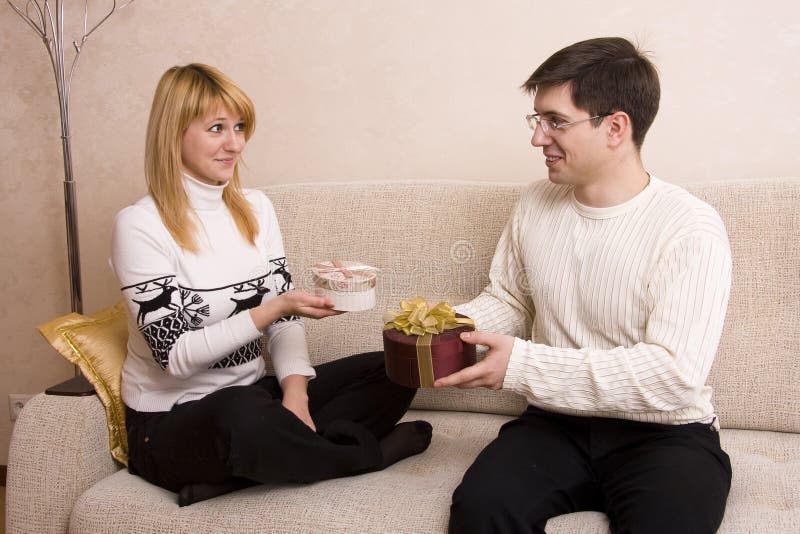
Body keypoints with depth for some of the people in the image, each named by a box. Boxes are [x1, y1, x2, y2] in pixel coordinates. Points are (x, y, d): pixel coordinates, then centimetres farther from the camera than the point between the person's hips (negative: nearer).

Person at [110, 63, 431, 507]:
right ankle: (366, 452, -12)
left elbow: (284, 320, 4)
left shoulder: (256, 208, 7)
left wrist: (295, 391, -14)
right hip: (169, 420, -6)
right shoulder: (139, 226, -12)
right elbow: (175, 353, -17)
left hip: (252, 396, 6)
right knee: (244, 414, -40)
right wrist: (272, 309, -26)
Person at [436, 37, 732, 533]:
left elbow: (672, 375, -22)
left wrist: (521, 364, -23)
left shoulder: (691, 230, -14)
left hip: (665, 432, -3)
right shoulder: (535, 205, 5)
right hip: (557, 422, 3)